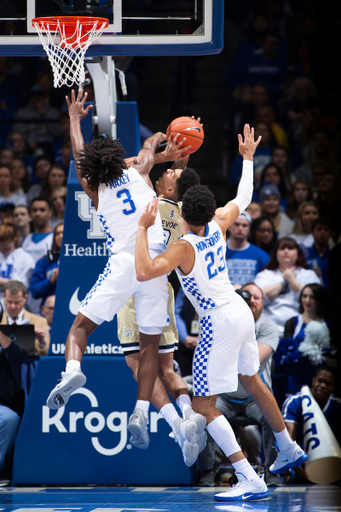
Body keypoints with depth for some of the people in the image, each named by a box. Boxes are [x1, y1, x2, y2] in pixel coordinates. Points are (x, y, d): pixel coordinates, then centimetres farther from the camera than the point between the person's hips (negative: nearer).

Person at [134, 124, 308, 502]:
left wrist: (143, 228, -24)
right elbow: (243, 199, 17)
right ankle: (289, 450, 46)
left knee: (203, 406, -4)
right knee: (252, 382, 29)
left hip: (219, 323, -8)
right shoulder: (218, 227, -2)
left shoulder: (184, 247, -21)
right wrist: (248, 158, 27)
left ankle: (250, 481, -14)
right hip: (240, 312, 8)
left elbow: (143, 272, -31)